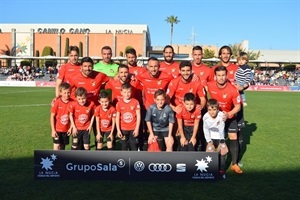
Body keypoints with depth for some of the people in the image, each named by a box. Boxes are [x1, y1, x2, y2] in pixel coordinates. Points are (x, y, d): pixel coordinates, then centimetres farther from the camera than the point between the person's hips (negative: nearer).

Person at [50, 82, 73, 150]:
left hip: (66, 129, 3)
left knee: (63, 146, 15)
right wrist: (53, 130, -11)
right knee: (56, 145, -4)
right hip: (57, 129, -3)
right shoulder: (57, 103, -15)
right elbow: (52, 116, -10)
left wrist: (71, 127, 0)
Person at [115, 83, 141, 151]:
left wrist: (137, 129, -8)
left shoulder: (135, 102, -7)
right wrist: (118, 130, -4)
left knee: (134, 147, 7)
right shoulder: (119, 103, -4)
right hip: (123, 129, 1)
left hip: (133, 129, -1)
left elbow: (138, 116, -5)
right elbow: (117, 118, 0)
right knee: (124, 147, 13)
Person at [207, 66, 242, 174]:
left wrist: (228, 114, -33)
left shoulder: (233, 90, -25)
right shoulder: (210, 85, -19)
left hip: (229, 116, -1)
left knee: (233, 137, -6)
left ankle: (235, 164, 4)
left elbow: (238, 106, -18)